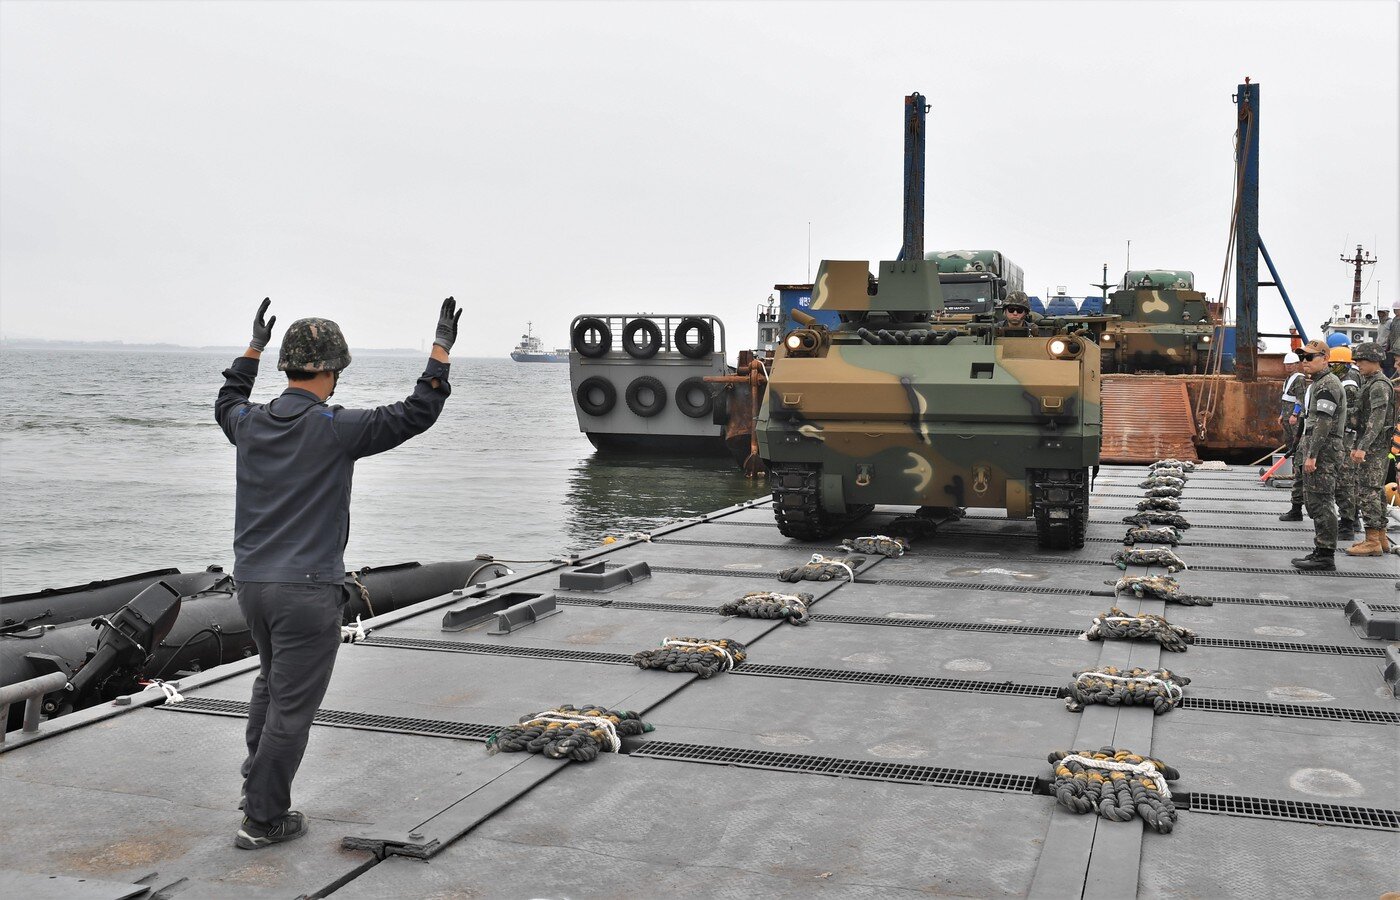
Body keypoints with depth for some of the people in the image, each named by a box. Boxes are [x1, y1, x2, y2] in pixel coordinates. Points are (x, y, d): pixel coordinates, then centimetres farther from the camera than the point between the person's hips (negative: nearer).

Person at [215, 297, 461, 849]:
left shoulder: (251, 424, 3)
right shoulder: (334, 429, -15)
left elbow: (227, 405, 29)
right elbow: (417, 414, -11)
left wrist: (254, 347, 38)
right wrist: (442, 347, -1)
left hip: (251, 582, 7)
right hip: (307, 589, -7)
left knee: (272, 677, 29)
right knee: (292, 704, 3)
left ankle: (257, 782, 36)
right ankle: (263, 819, 10)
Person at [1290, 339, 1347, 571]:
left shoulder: (1327, 385, -14)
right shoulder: (1316, 384, 20)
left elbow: (1324, 424, -21)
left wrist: (1312, 455, -23)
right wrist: (1305, 450, 24)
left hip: (1324, 452, -11)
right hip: (1315, 451, 11)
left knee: (1321, 502, -10)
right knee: (1313, 502, 15)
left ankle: (1326, 556, -7)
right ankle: (1321, 551, 21)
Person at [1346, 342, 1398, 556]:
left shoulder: (1379, 386, -15)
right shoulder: (1369, 382, 17)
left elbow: (1376, 421, -24)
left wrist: (1362, 448, -28)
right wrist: (1359, 446, 22)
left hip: (1373, 447, -11)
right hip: (1371, 446, 11)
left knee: (1368, 491, -11)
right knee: (1376, 491, 14)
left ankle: (1372, 541, -10)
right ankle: (1381, 538, 21)